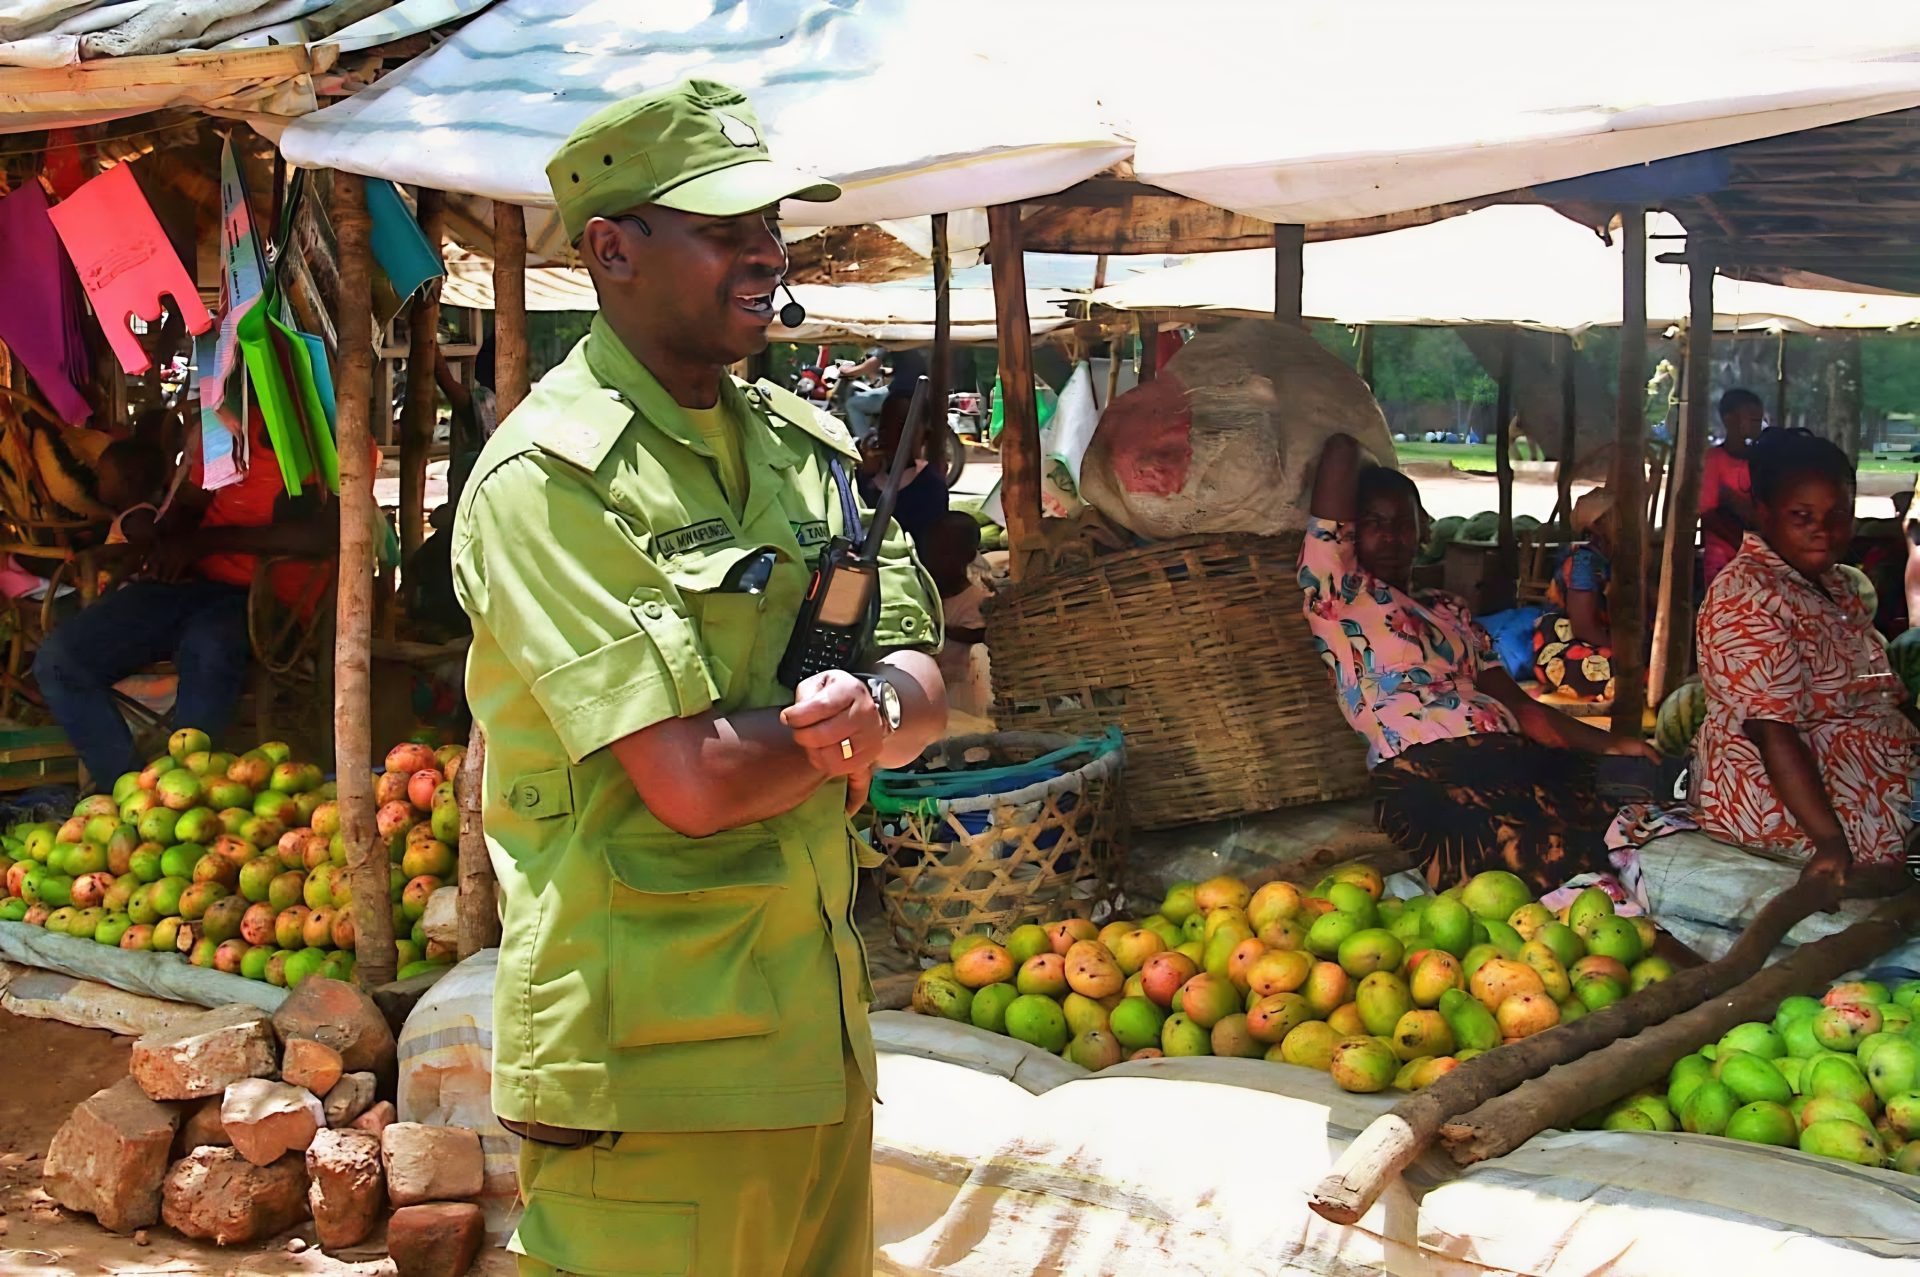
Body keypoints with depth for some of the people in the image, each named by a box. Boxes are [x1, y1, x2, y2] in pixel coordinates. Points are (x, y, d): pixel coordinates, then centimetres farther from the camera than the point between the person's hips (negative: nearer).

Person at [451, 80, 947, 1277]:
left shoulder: (805, 444, 10)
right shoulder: (549, 480, -14)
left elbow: (925, 693, 8)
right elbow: (696, 780, -21)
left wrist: (870, 705, -15)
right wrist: (847, 728, -3)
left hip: (817, 1033, 7)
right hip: (655, 1060, -7)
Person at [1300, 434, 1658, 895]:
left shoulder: (1448, 609, 35)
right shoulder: (1337, 594, 13)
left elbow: (1518, 705, 26)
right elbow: (1342, 449, 7)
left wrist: (1613, 743, 12)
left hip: (1514, 755, 8)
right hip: (1427, 777, -8)